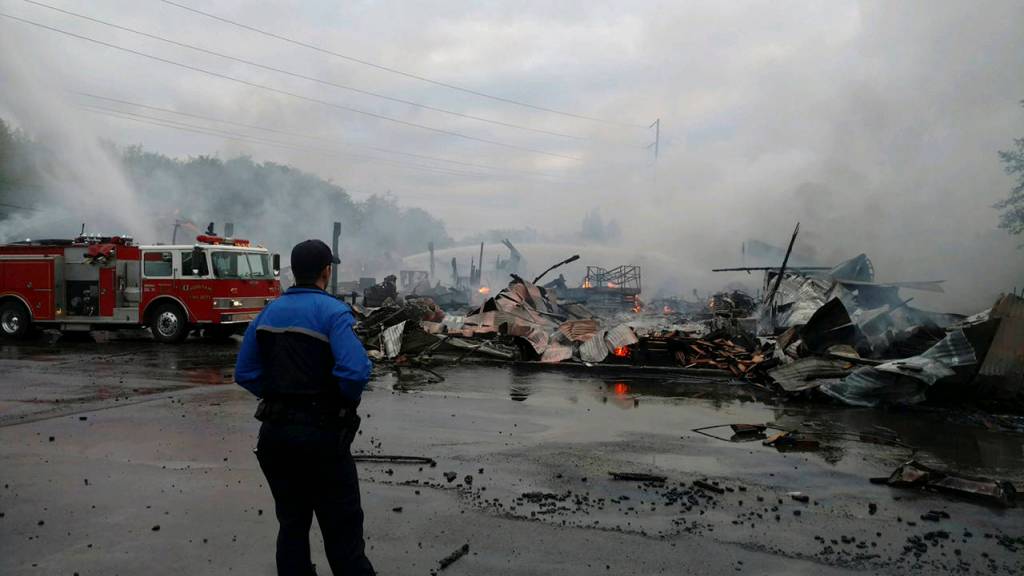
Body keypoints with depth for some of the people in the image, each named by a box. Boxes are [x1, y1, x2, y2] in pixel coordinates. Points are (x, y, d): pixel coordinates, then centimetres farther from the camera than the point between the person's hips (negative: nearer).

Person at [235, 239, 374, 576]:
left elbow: (245, 373, 9)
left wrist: (277, 396, 10)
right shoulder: (332, 311, -13)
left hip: (275, 432, 6)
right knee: (341, 528, 1)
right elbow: (355, 371, -25)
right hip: (321, 434, -6)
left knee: (292, 523, 17)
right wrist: (348, 401, -7)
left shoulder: (268, 312, 8)